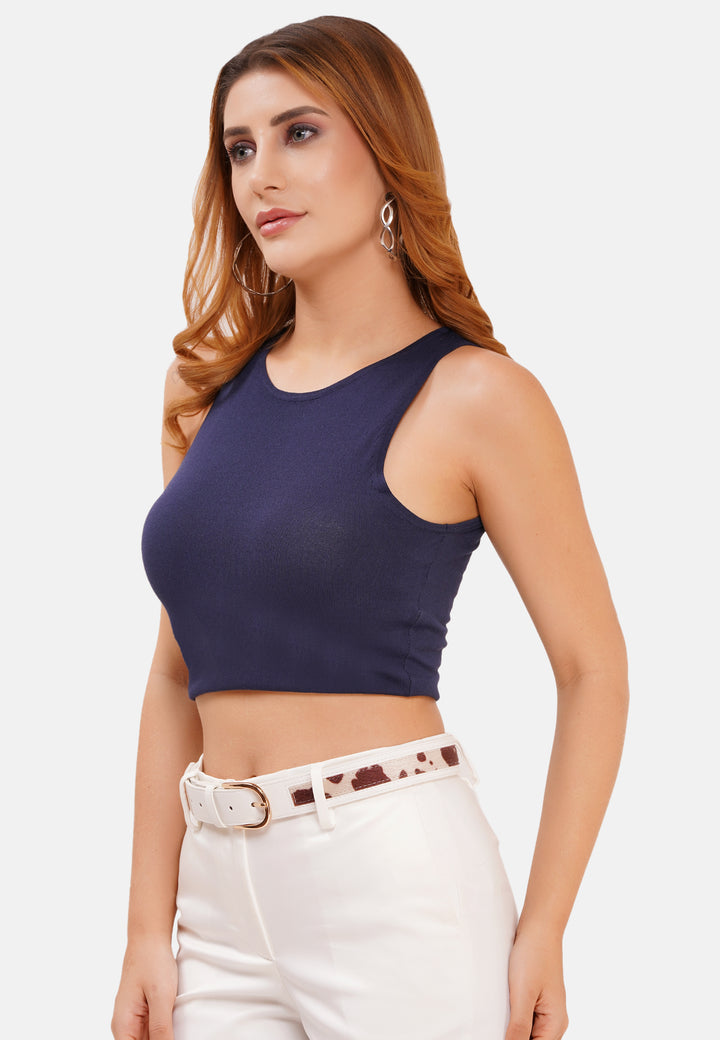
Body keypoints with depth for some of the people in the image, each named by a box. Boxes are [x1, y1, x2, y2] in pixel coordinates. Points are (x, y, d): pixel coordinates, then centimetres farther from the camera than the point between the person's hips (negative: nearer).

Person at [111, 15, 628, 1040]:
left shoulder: (471, 395, -6)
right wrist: (148, 928, 5)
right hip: (221, 890, 5)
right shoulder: (211, 390, 7)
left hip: (396, 882, -4)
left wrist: (541, 931, -6)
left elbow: (593, 667, -3)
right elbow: (178, 670, 9)